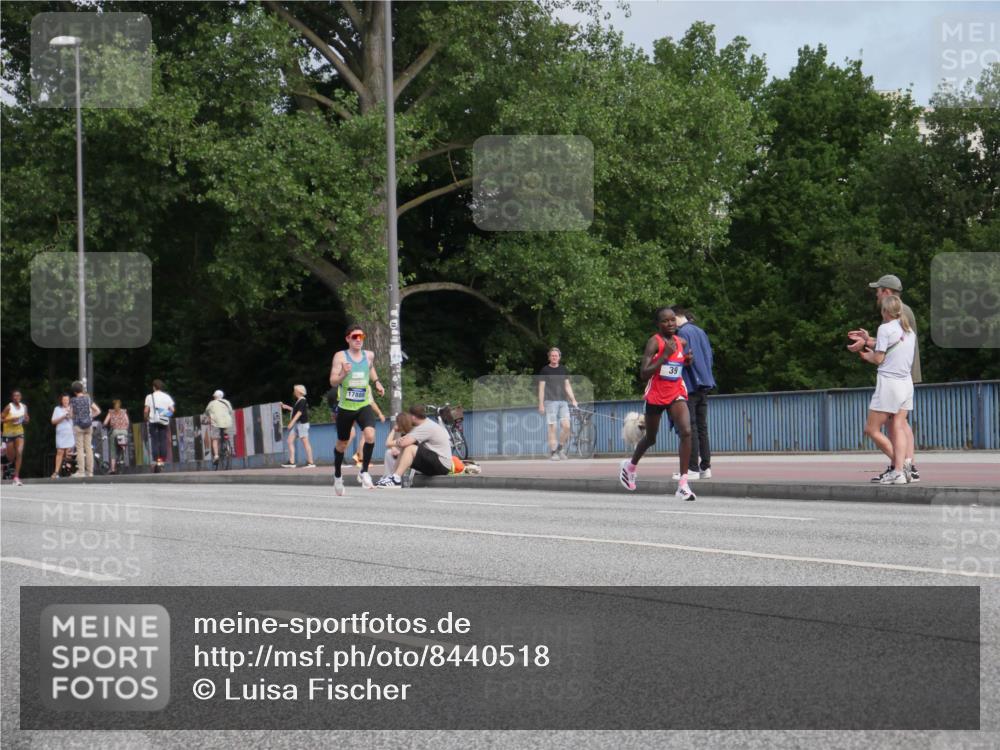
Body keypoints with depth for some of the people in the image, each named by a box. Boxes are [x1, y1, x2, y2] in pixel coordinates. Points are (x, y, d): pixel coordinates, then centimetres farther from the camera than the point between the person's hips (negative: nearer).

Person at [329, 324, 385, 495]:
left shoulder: (369, 355, 3)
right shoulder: (340, 357, -9)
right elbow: (333, 382, -13)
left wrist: (377, 382, 11)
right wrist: (344, 374, -32)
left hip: (364, 405, 2)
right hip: (345, 407, -2)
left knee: (370, 435, -24)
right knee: (342, 444, 13)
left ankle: (364, 472, -8)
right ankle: (337, 475, 37)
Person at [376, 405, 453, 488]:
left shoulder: (426, 428, -17)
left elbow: (404, 443, -27)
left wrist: (390, 444, -7)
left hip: (442, 465, -11)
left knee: (410, 448, -27)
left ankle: (396, 479, -29)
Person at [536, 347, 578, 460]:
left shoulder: (563, 370, 14)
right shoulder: (545, 370, 3)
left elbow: (567, 386, 17)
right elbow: (541, 388, 1)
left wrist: (573, 400, 6)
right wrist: (541, 404, -6)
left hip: (563, 401, 4)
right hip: (550, 401, -4)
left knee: (566, 426, -7)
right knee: (552, 428, -7)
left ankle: (561, 448, 12)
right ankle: (553, 453, -2)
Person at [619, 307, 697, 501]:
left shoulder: (681, 342, 3)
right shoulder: (654, 342, -14)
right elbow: (643, 374, -22)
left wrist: (688, 361, 0)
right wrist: (664, 356, -28)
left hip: (676, 393, 3)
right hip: (656, 395, -3)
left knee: (686, 431, -20)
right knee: (651, 438, 14)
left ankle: (683, 484, -20)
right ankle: (630, 465, 47)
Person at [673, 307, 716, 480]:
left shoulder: (683, 333, -10)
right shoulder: (701, 332, 15)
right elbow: (710, 357, 19)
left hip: (689, 386, -8)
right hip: (704, 385, 8)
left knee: (690, 428, -7)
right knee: (702, 427, 10)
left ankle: (693, 469, -9)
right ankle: (705, 467, 10)